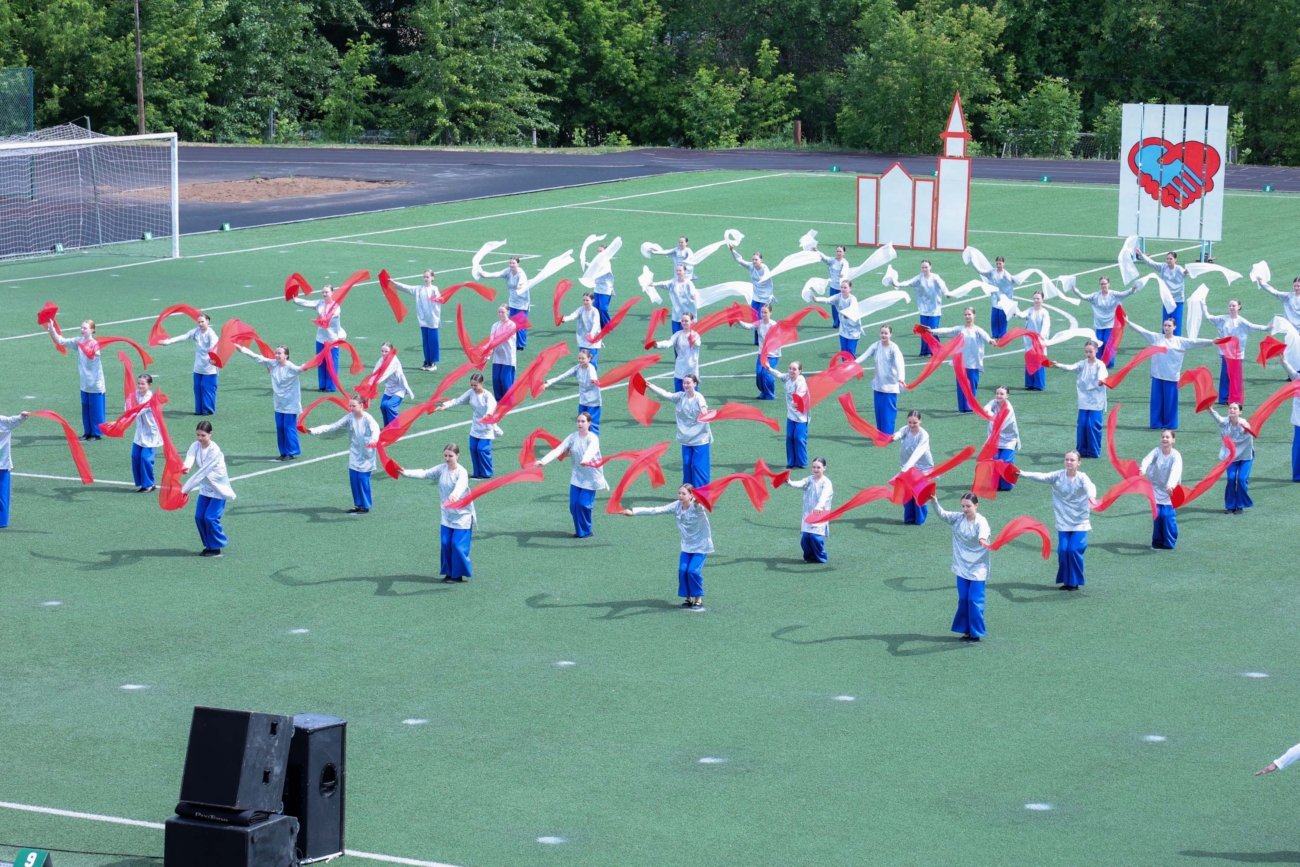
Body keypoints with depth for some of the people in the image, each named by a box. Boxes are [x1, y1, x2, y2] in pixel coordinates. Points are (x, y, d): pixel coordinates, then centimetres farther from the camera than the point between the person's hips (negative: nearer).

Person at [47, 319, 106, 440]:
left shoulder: (95, 344, -12)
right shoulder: (79, 341, 3)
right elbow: (61, 341, -1)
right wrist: (52, 330, -14)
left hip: (95, 384, -6)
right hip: (85, 383, 6)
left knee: (95, 409, 2)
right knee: (85, 408, 12)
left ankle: (97, 433, 11)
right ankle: (87, 432, 22)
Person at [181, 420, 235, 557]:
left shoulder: (214, 451, -25)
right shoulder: (195, 446, -6)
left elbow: (202, 472, -28)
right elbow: (190, 457, -28)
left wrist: (185, 489, -31)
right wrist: (185, 467, -54)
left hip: (219, 488, -6)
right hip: (205, 487, 6)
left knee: (210, 517, -12)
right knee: (199, 517, 2)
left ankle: (216, 548, 3)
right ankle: (209, 545, 18)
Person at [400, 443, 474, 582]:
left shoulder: (461, 472, -18)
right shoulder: (441, 469, 0)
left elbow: (461, 485, -39)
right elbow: (424, 473, -5)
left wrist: (454, 495, -61)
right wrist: (405, 473, -19)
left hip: (462, 514, -6)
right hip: (447, 514, 6)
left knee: (458, 545, -5)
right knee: (446, 544, 6)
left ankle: (458, 574, 7)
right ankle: (449, 573, 18)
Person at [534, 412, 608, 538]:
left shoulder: (593, 438, -16)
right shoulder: (572, 437, -4)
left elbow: (590, 451, -39)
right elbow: (558, 450, -15)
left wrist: (585, 460, -62)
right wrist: (544, 461, -31)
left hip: (591, 478, -4)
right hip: (577, 476, 4)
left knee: (583, 504, -10)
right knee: (574, 505, -2)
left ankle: (585, 531, 9)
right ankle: (579, 530, 17)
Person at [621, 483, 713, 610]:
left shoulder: (696, 507, -23)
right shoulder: (676, 506, -8)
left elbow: (699, 507, -48)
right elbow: (657, 510, -11)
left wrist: (697, 503, -75)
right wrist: (633, 512, -17)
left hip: (701, 545, -5)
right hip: (687, 545, 5)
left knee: (693, 571, -15)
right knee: (682, 570, -8)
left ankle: (699, 599, 2)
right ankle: (688, 598, 10)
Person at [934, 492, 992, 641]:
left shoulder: (981, 521, -16)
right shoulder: (958, 518, 1)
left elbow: (984, 532, -37)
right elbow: (943, 514, -6)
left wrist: (982, 539, -60)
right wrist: (935, 502, -25)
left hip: (977, 567, -5)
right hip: (962, 566, 5)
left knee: (975, 600, -4)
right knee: (963, 599, 8)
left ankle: (976, 632, 4)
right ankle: (966, 630, 17)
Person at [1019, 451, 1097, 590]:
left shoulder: (1082, 477, -10)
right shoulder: (1058, 476, -2)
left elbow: (1089, 487, -30)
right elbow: (1041, 477, -13)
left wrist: (1091, 496, -53)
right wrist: (1023, 474, -28)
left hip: (1080, 522, -3)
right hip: (1063, 522, 3)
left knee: (1074, 550, -11)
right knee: (1063, 550, -5)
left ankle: (1074, 582, 5)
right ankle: (1066, 581, 11)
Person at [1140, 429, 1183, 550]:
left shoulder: (1175, 456, -16)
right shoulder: (1156, 452, -9)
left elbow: (1175, 471, -32)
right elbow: (1147, 459, -29)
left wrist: (1170, 485, -51)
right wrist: (1143, 468, -53)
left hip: (1170, 490, -2)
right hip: (1156, 488, 2)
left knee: (1167, 515, -11)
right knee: (1157, 514, 0)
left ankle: (1169, 543, 2)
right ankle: (1157, 541, 15)